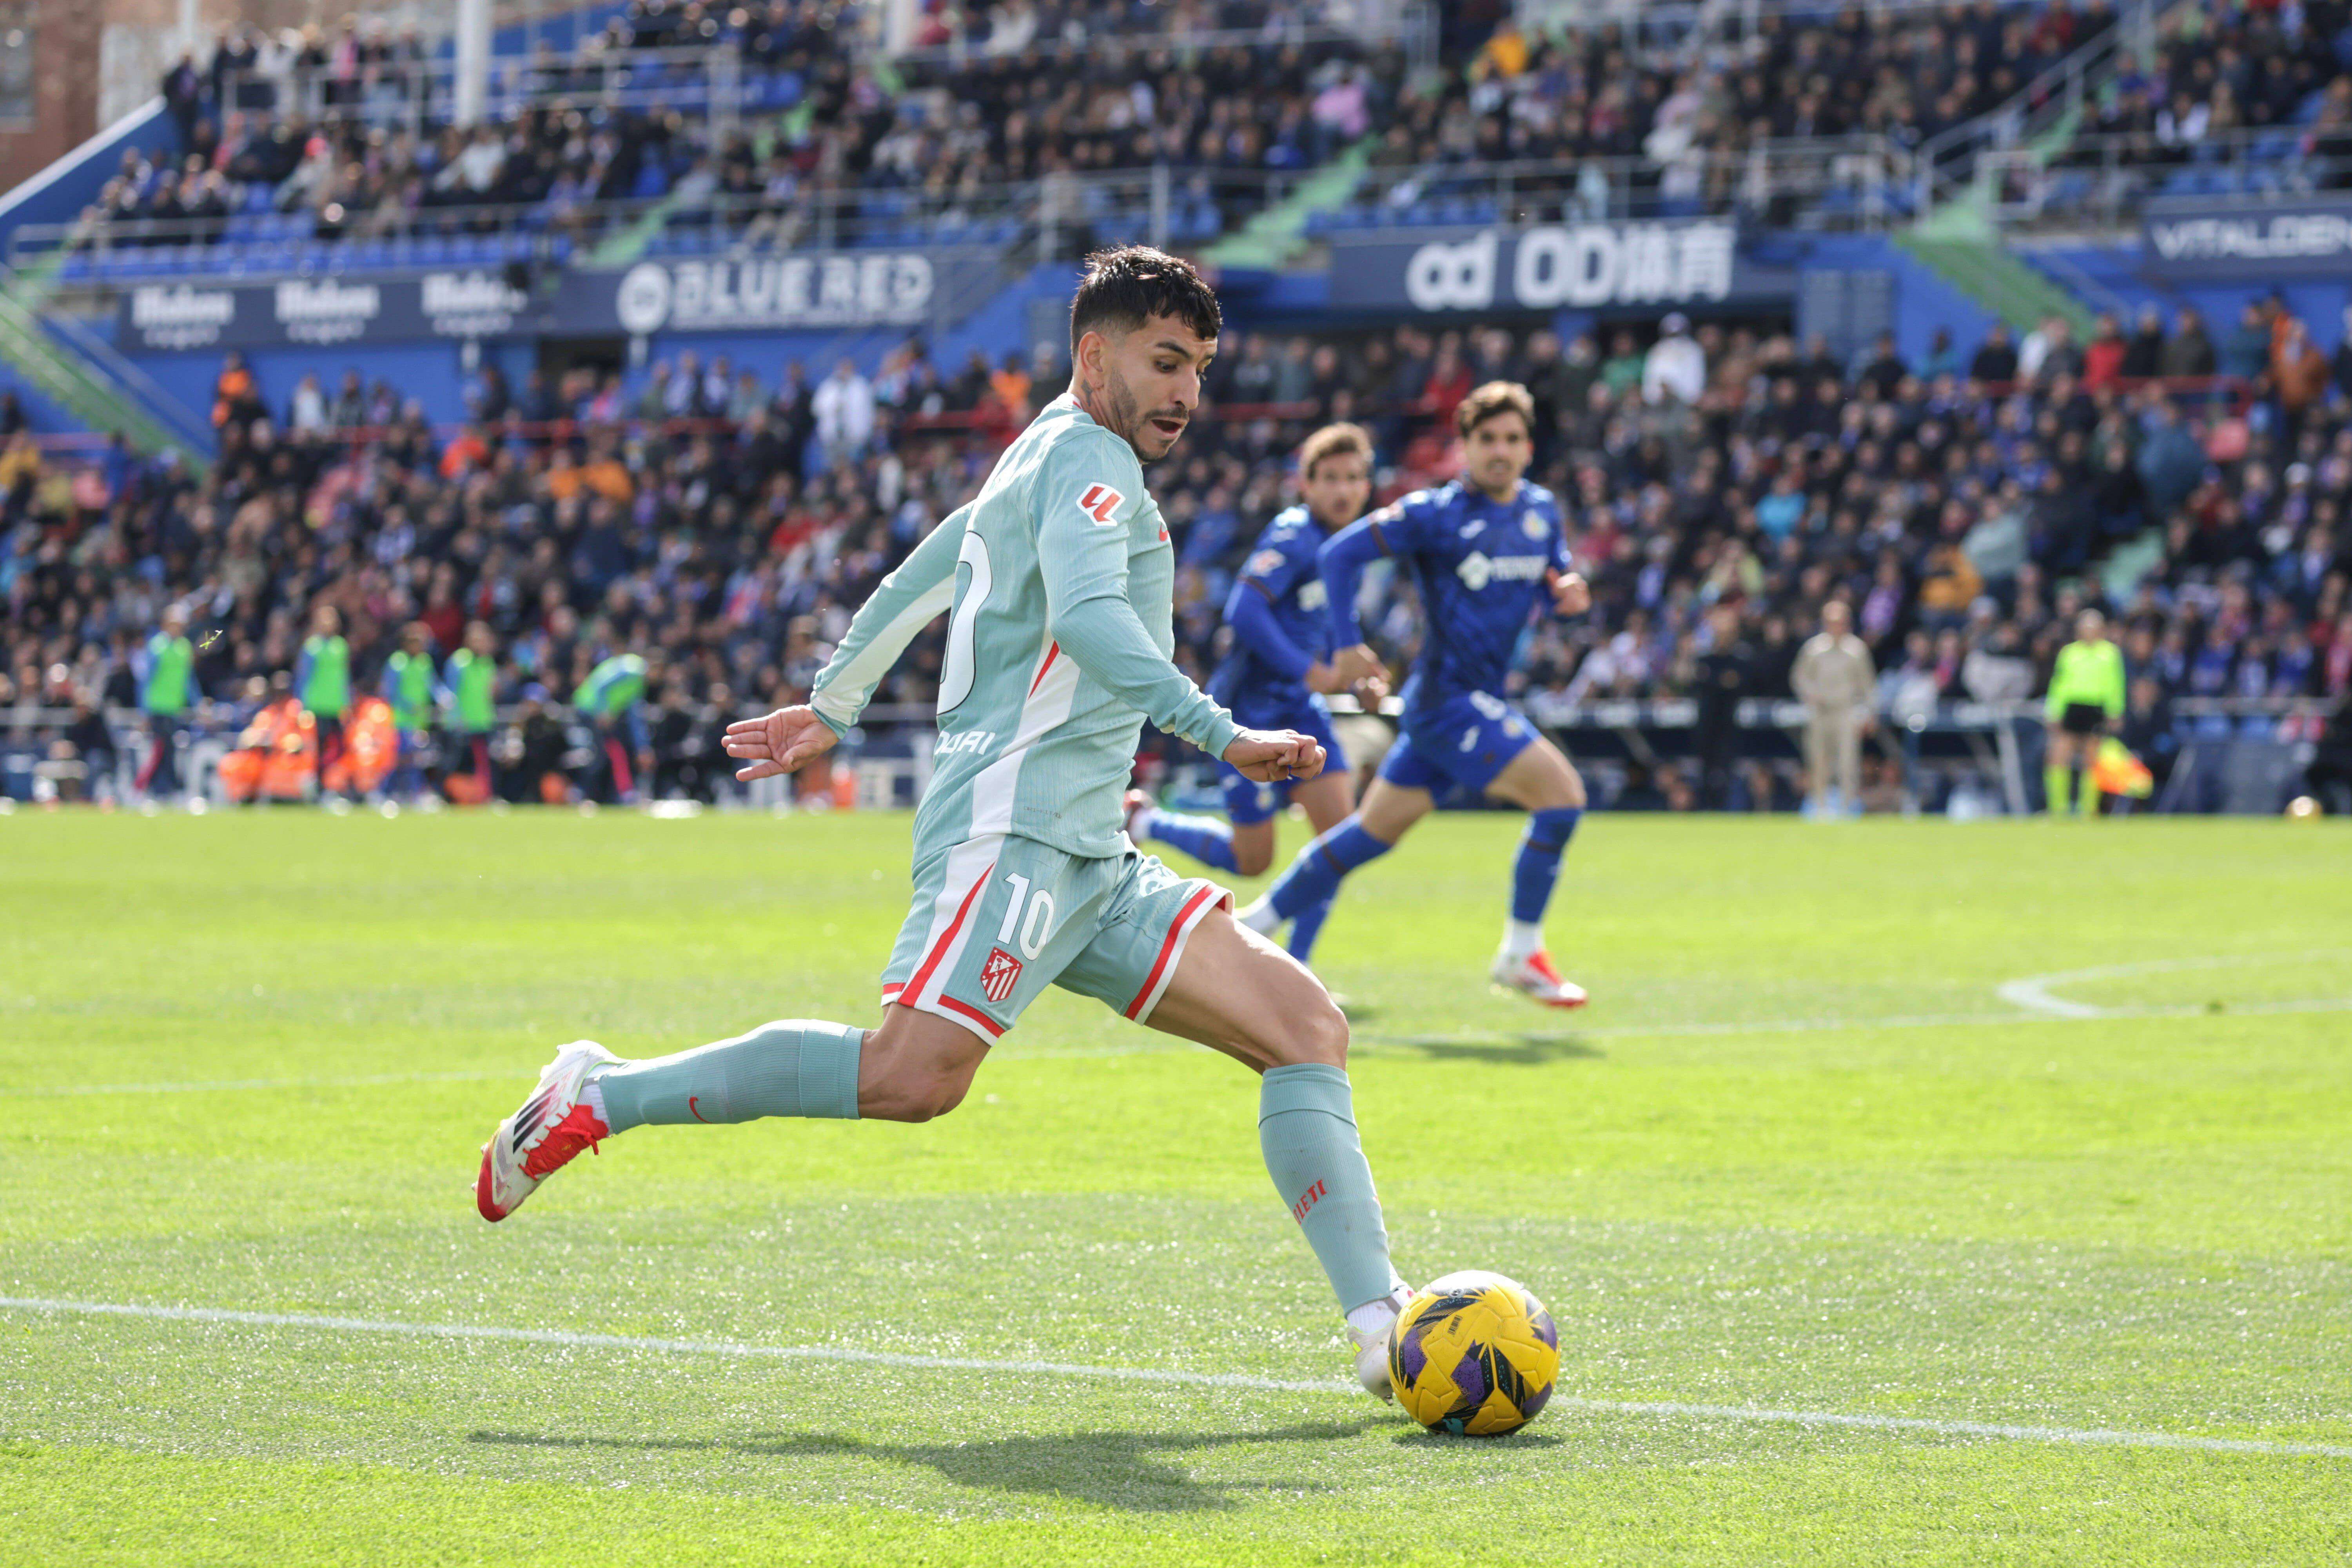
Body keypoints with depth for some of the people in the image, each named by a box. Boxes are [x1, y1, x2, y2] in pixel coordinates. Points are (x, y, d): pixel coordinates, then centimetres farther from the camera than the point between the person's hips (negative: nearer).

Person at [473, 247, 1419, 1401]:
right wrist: (1221, 735, -29)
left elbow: (917, 579, 36)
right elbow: (1086, 613, -24)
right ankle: (600, 1098, -12)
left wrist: (832, 709, 48)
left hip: (1088, 861, 10)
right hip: (1015, 820, -10)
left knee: (1306, 1027, 0)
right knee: (912, 1076, -26)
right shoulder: (1087, 458, -5)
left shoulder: (1041, 464, 25)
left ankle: (1379, 1324, -8)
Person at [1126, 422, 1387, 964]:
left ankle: (1294, 965, 0)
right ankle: (1142, 821, 25)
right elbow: (1243, 611, -29)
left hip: (1298, 706, 8)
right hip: (1249, 706, -8)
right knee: (1252, 861, 0)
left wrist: (1357, 682, 7)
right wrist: (1306, 670, -28)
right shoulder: (1293, 535, -18)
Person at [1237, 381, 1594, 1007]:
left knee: (1377, 828, 14)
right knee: (1561, 792, -16)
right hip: (1448, 695, -8)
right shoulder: (1434, 514, -11)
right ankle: (1520, 954, -6)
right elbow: (1342, 552, -9)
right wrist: (1347, 643, -14)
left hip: (1480, 700, 8)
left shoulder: (1541, 511, 9)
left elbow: (1555, 576, 19)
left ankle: (1255, 922, 25)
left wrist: (1568, 593, -5)